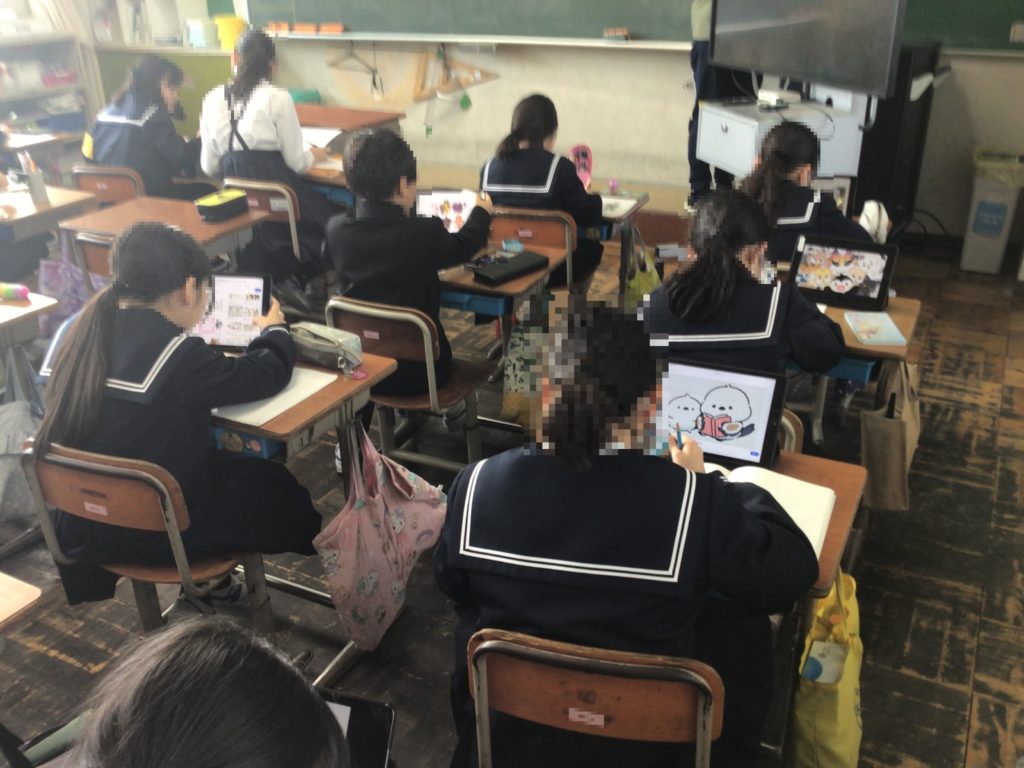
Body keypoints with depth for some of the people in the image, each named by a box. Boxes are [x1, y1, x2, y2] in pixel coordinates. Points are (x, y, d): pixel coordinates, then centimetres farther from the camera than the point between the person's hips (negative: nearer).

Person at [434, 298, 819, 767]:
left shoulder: (480, 483, -19)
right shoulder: (695, 502, -27)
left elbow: (452, 586, 1)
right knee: (745, 626, 20)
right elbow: (792, 573, -7)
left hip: (499, 724, 2)